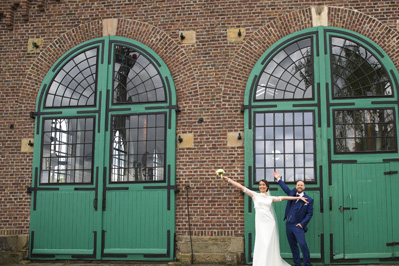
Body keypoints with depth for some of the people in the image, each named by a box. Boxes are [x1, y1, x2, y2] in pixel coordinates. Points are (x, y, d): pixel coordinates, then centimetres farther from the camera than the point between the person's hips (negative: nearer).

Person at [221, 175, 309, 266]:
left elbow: (283, 197, 12)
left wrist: (299, 197, 9)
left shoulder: (270, 198, 15)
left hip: (270, 222, 1)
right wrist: (228, 179, -1)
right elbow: (241, 187, 4)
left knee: (269, 245, -2)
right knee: (261, 245, -5)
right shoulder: (255, 195, 9)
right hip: (260, 223, -1)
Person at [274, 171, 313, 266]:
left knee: (302, 244, -16)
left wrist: (302, 223, -12)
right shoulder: (292, 193, 10)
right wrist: (279, 179, 33)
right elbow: (285, 188, 28)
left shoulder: (309, 200, -2)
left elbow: (310, 213, -3)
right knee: (293, 246, 8)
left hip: (298, 226, -5)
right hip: (288, 225, 5)